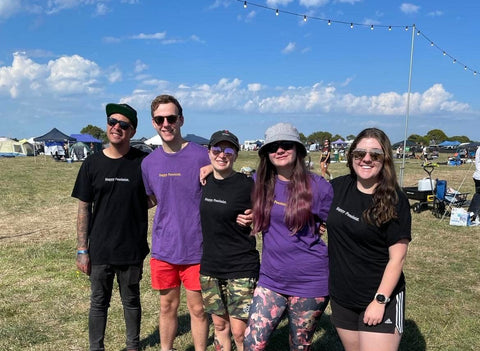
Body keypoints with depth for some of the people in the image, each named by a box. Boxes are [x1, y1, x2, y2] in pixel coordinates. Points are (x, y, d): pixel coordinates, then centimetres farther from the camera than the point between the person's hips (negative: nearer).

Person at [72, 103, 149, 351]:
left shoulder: (143, 162, -6)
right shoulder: (92, 164, -1)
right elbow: (84, 208, 1)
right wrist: (82, 249, -1)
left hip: (132, 250, -1)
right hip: (100, 250, 1)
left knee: (131, 301, 16)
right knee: (99, 303, 14)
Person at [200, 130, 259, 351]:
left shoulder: (247, 185, -13)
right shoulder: (205, 182, 4)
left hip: (241, 268, -5)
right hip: (209, 267, 5)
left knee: (239, 332, -1)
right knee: (219, 325, 17)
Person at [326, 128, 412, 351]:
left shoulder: (395, 201, -14)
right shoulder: (338, 186, -2)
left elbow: (397, 258, -14)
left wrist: (380, 300, -17)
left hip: (380, 298, -4)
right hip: (341, 297, 5)